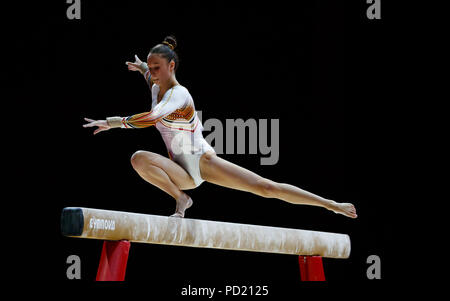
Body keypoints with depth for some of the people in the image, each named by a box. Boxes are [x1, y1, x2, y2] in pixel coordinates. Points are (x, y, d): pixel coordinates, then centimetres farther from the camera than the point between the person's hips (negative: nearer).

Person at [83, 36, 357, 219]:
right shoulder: (156, 87, 5)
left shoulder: (178, 95, -23)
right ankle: (181, 198, -9)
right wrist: (141, 67, 20)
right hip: (183, 173, 6)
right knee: (139, 158, -22)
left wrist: (112, 122, -43)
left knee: (266, 187, -12)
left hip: (205, 162, -6)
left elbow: (151, 118, -44)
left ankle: (331, 205, 1)